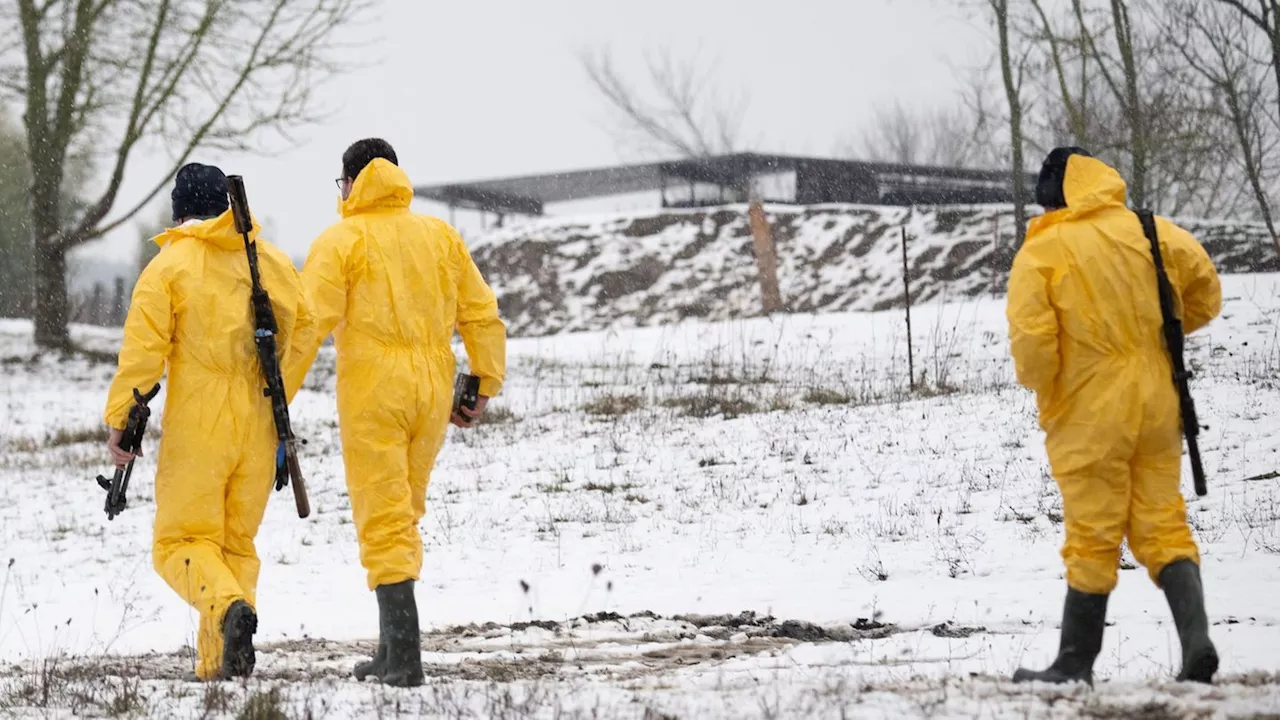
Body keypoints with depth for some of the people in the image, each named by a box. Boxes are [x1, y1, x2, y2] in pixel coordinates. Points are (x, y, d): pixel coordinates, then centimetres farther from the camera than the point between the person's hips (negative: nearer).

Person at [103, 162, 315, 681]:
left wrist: (118, 420, -6)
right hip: (257, 429, 4)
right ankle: (218, 665, 8)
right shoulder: (273, 262, 9)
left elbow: (142, 350, -11)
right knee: (238, 542, 13)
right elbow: (303, 329, 15)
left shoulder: (168, 266, -5)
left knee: (183, 540, 2)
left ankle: (228, 605, -28)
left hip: (196, 430, -4)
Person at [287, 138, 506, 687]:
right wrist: (485, 385, 16)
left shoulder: (341, 242, -2)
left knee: (383, 523, -3)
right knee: (401, 516, 17)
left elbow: (309, 325, -12)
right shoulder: (441, 236, 12)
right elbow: (481, 315, 11)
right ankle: (392, 650, 19)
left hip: (370, 393, -5)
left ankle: (406, 657, -11)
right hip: (432, 392, 5)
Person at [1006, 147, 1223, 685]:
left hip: (1089, 414, -4)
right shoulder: (1147, 231, 2)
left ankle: (1075, 663, 13)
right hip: (1155, 406, 4)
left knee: (1092, 539, 4)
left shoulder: (1041, 252, -10)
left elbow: (1031, 336, -19)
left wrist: (1041, 386, 0)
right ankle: (1196, 638, -6)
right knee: (1163, 524, 9)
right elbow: (1204, 287, 8)